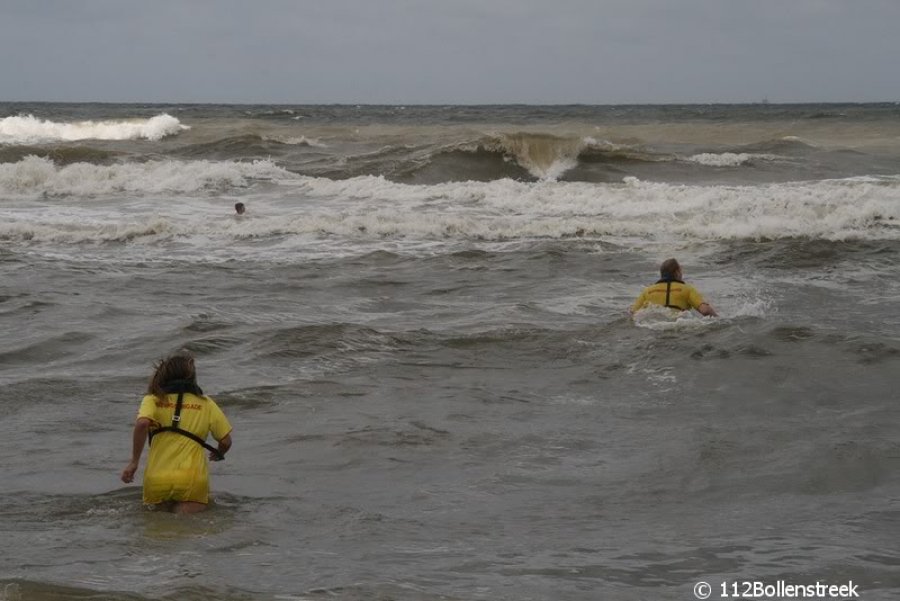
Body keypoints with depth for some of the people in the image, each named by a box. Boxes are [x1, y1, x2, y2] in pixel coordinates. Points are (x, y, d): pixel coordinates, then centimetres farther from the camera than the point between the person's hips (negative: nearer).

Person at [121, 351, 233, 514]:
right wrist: (218, 454, 35)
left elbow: (142, 423, -13)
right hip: (192, 479, -1)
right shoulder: (205, 403, 12)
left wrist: (134, 462, -7)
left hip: (157, 480, 1)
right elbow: (226, 441, 12)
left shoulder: (153, 400, 8)